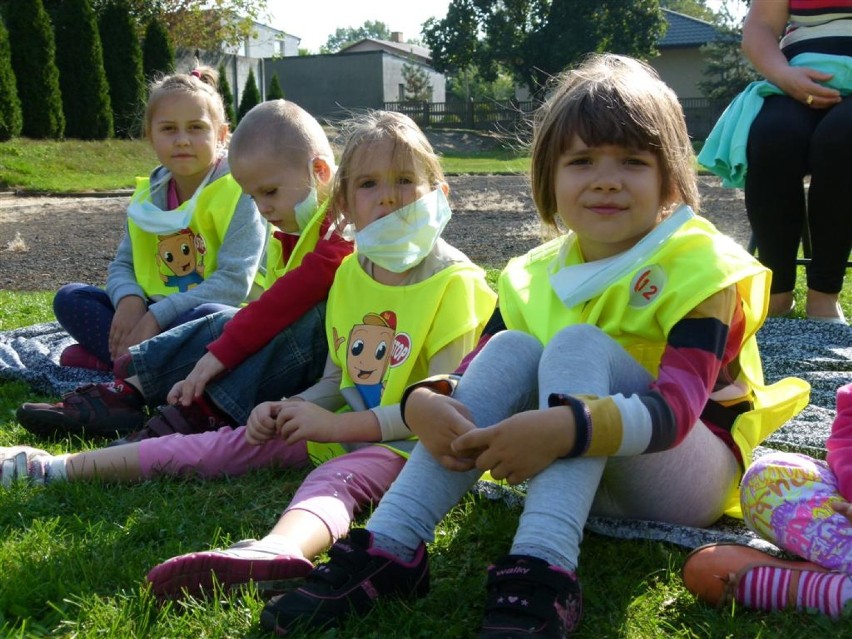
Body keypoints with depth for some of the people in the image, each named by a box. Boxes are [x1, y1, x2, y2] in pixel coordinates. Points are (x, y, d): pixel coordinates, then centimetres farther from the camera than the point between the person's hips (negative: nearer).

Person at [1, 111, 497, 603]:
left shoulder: (453, 281, -13)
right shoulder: (349, 273, 8)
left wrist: (338, 424, -20)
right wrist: (288, 410, -4)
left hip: (408, 444, -7)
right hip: (343, 429, 7)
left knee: (335, 477, -36)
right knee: (231, 443, 2)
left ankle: (273, 551, -67)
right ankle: (66, 466, 8)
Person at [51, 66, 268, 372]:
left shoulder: (237, 192, -12)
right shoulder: (147, 197, 8)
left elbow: (234, 281, -20)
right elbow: (122, 264, 11)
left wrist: (158, 315, -25)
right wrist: (128, 300, -15)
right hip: (151, 316, 6)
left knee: (209, 316, -39)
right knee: (70, 298, -3)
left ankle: (112, 360, -22)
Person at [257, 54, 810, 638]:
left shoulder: (698, 265, -14)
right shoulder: (538, 278, 4)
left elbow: (677, 406, -29)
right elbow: (475, 374, -6)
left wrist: (567, 429, -47)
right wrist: (424, 401, -30)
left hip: (693, 473, -4)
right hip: (584, 478, 5)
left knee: (577, 344, -28)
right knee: (511, 349, -20)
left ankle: (541, 574, -45)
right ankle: (389, 546, -28)